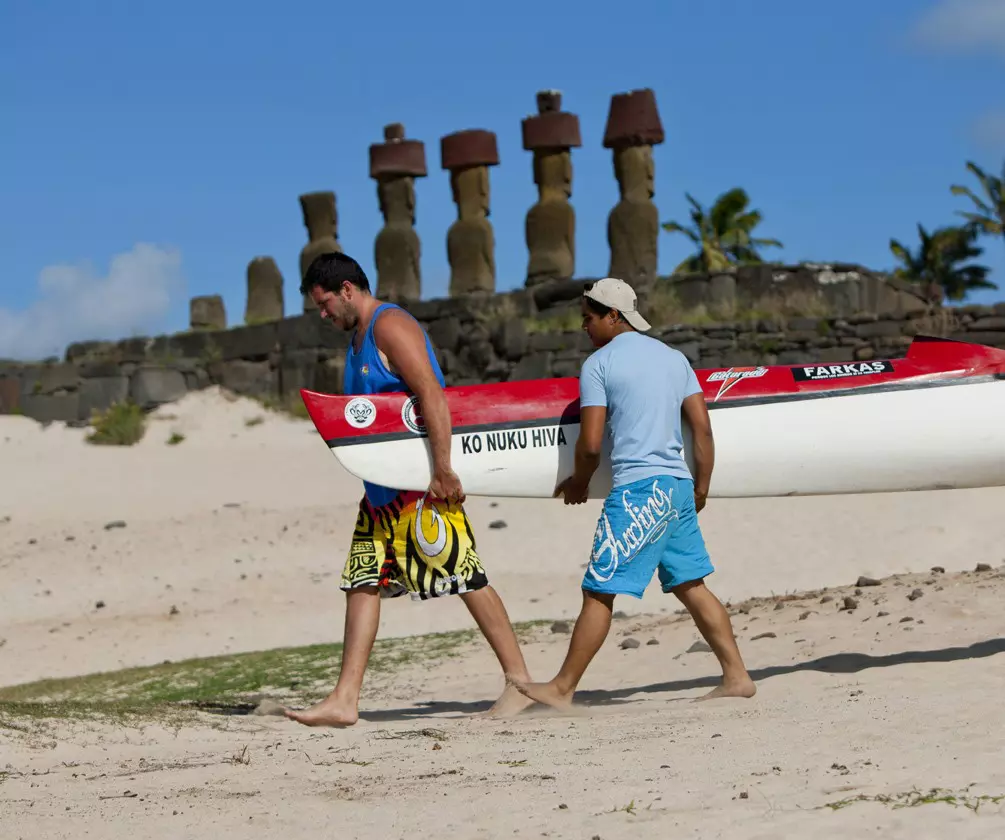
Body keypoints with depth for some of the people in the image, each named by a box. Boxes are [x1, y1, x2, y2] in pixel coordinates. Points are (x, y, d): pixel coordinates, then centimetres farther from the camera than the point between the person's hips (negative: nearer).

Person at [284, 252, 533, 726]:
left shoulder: (390, 326, -11)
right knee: (363, 582, 4)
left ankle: (520, 683, -2)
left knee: (466, 579, -7)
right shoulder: (357, 338, 18)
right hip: (382, 489, 10)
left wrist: (443, 471, -26)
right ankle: (345, 700, 3)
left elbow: (431, 394, -20)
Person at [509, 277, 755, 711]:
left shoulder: (598, 364, -4)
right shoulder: (674, 357, 16)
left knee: (599, 591, -3)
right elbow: (703, 428, 12)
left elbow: (591, 443, -8)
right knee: (692, 586, 13)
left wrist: (579, 481, 10)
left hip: (637, 489, -7)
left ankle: (562, 688, 0)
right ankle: (736, 676, 9)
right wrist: (700, 488, 19)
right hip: (678, 484, 7)